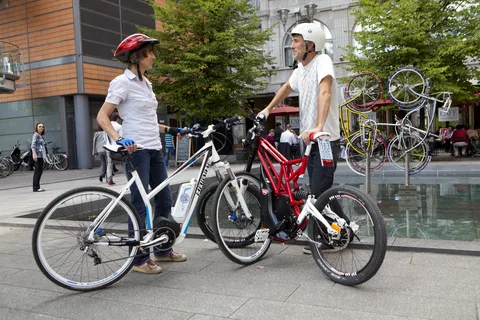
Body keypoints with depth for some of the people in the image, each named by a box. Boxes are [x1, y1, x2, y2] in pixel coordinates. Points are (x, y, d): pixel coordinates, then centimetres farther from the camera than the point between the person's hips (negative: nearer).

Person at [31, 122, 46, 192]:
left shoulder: (41, 136, 20)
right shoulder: (36, 135, -6)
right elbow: (33, 145, -17)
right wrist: (34, 154, -25)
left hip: (41, 155, 10)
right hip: (37, 155, -10)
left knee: (40, 171, 12)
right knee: (38, 171, -10)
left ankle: (37, 187, 18)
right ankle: (36, 188, -9)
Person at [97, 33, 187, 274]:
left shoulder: (145, 83, 17)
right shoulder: (122, 82, -7)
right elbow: (102, 117, -13)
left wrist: (169, 130, 15)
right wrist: (119, 139, -28)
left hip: (154, 149, 8)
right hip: (135, 149, -8)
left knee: (164, 200, 12)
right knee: (140, 205, -4)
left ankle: (162, 250, 26)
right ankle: (140, 259, 8)